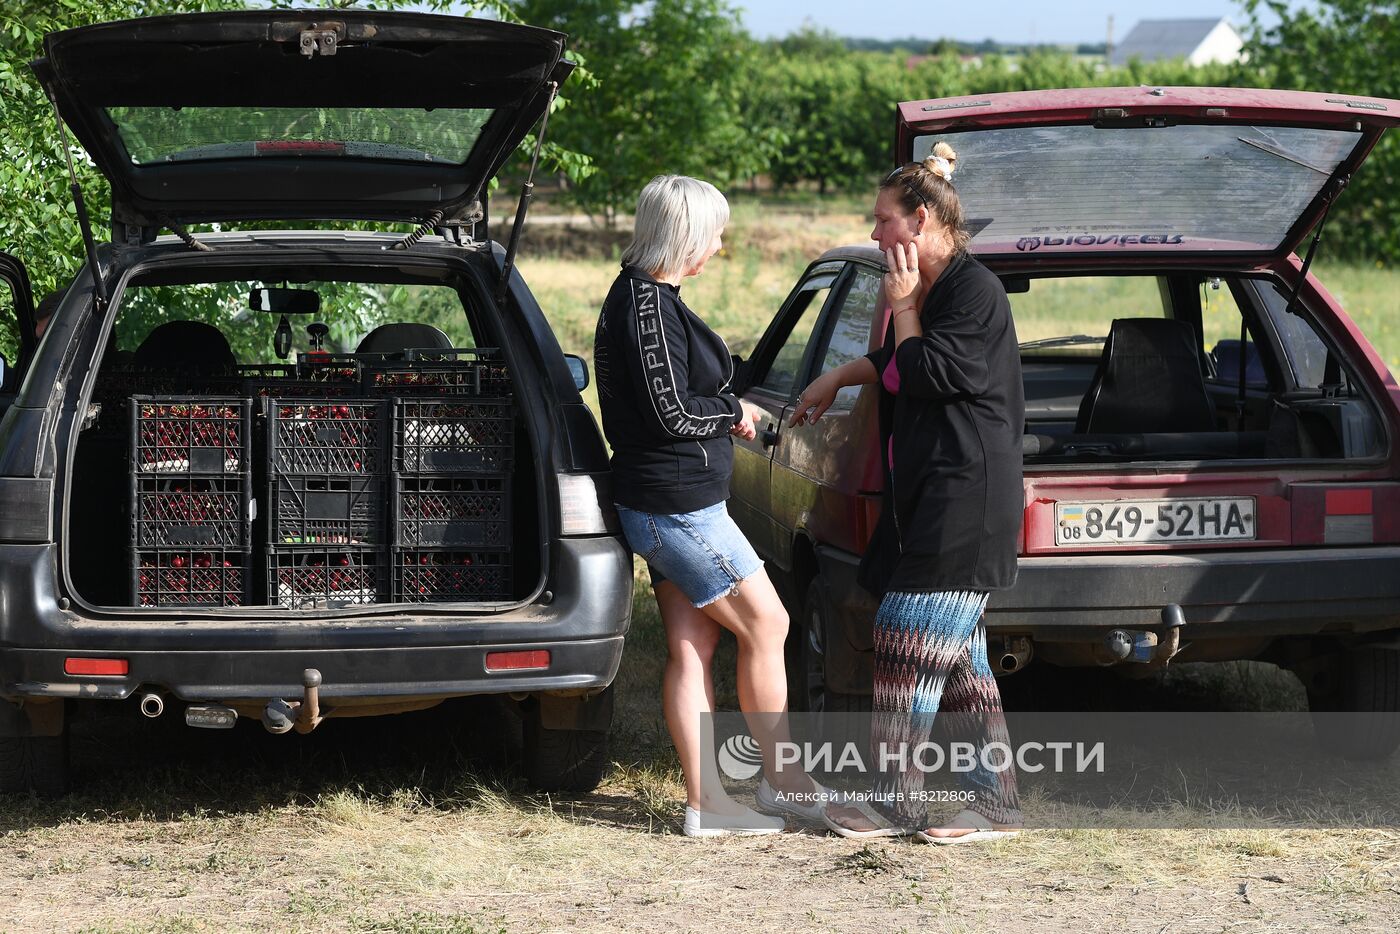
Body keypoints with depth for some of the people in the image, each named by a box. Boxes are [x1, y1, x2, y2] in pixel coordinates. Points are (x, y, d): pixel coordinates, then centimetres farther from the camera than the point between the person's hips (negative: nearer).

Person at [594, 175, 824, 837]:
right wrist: (733, 411, -5)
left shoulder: (646, 297, 14)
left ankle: (706, 802, 8)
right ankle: (782, 782, 10)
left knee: (691, 648, 8)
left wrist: (723, 415, 7)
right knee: (765, 624, 0)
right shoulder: (647, 303, -18)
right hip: (677, 503, -10)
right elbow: (672, 412, -22)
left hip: (668, 506, 10)